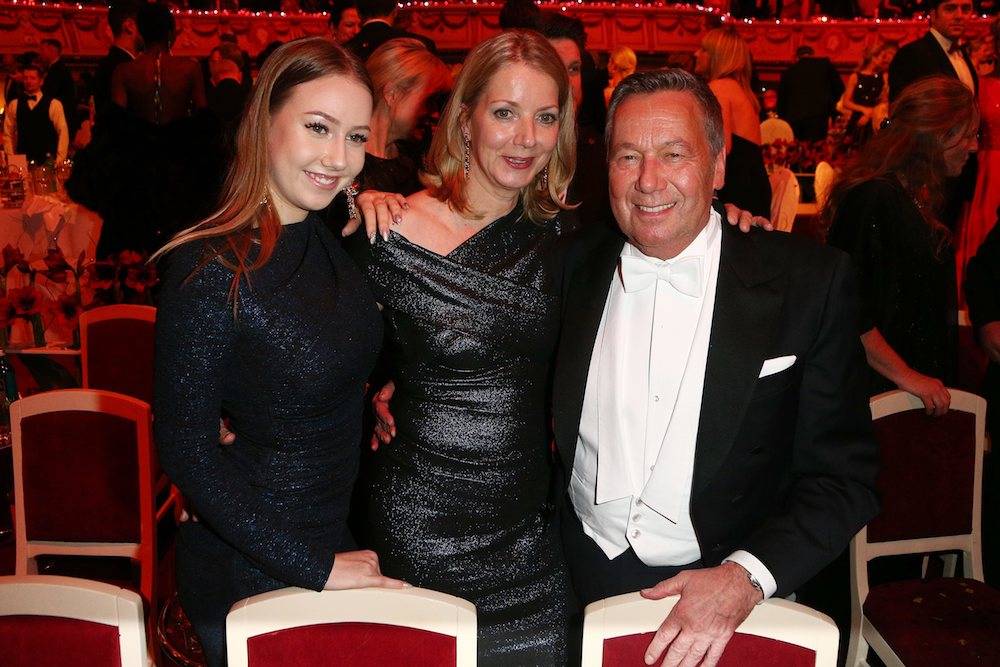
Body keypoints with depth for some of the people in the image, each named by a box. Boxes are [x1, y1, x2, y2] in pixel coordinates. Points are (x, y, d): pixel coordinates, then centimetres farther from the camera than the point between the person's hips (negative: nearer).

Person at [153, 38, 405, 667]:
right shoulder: (212, 270, -23)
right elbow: (185, 449, -20)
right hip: (249, 579, -7)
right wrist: (313, 566, -20)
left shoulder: (336, 239, -3)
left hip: (340, 540, 7)